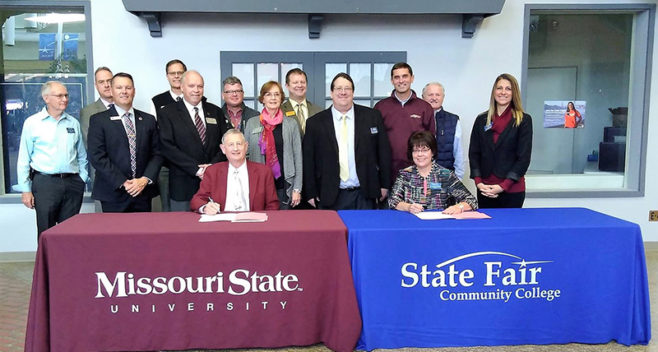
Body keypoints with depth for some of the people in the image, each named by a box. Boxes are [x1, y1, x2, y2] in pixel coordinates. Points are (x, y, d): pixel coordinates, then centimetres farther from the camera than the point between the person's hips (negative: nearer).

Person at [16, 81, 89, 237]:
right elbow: (24, 159, 2)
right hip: (45, 182, -3)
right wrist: (25, 190, -1)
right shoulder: (32, 123, 1)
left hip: (73, 183, 3)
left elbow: (82, 156, 16)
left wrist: (82, 179, 7)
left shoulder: (74, 123, 10)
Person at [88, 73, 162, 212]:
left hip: (143, 192, 3)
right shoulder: (98, 120, 1)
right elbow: (97, 156, -7)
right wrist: (122, 183, -13)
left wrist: (145, 179, -8)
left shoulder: (148, 120, 11)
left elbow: (156, 154, 8)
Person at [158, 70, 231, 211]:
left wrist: (213, 165, -10)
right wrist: (196, 169, -14)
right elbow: (167, 147, -8)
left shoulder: (216, 111, 13)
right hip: (182, 186, -3)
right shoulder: (168, 113, 2)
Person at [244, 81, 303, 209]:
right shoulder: (251, 123, 7)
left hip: (283, 185, -1)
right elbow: (245, 155, 10)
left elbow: (297, 156, 3)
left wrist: (297, 189, -2)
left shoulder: (291, 123, 5)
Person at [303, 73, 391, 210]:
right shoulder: (315, 123, 1)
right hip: (330, 198, -1)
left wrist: (384, 185, 5)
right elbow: (308, 161, 3)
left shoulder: (372, 116, 4)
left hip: (365, 195, 1)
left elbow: (384, 152, 6)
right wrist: (311, 194, 1)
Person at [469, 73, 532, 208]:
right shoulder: (481, 119, 9)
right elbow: (474, 153, 7)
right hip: (485, 189, 3)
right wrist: (479, 182, -6)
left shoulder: (524, 120, 0)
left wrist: (503, 186, -12)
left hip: (512, 189, -2)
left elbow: (524, 157, -5)